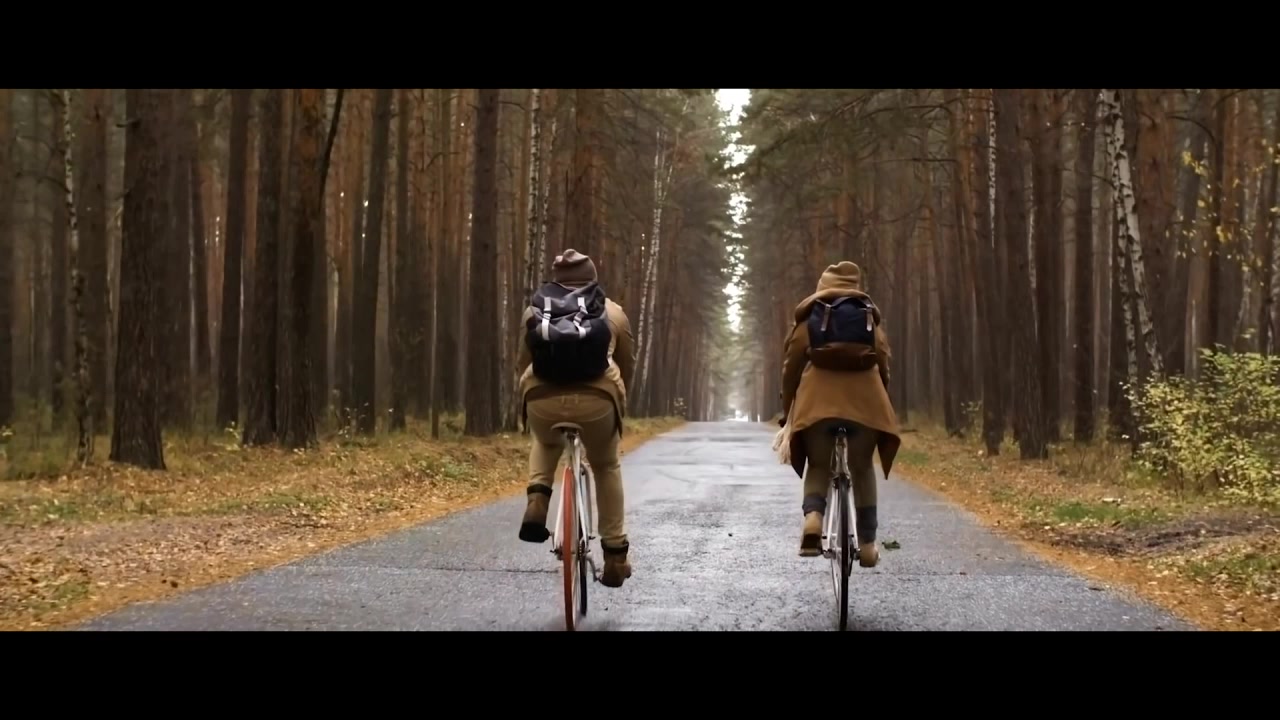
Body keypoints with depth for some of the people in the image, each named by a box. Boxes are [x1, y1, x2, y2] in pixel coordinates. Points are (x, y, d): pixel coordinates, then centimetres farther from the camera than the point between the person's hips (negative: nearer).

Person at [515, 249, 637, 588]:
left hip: (543, 400, 1)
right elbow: (627, 366, 29)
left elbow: (523, 365, 24)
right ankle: (615, 555, 22)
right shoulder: (612, 312, 21)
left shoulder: (534, 310, 22)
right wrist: (618, 399, 47)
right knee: (607, 467, 25)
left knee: (545, 444, 36)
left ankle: (537, 500, 9)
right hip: (597, 399, -1)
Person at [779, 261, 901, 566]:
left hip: (818, 401, -1)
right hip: (864, 399, 1)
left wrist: (788, 410, 19)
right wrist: (879, 402, 27)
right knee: (862, 468, 15)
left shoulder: (809, 318, 15)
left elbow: (791, 366, 12)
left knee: (819, 466, 11)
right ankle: (867, 543, 12)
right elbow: (883, 366, 16)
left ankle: (812, 517, -18)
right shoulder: (870, 318, 19)